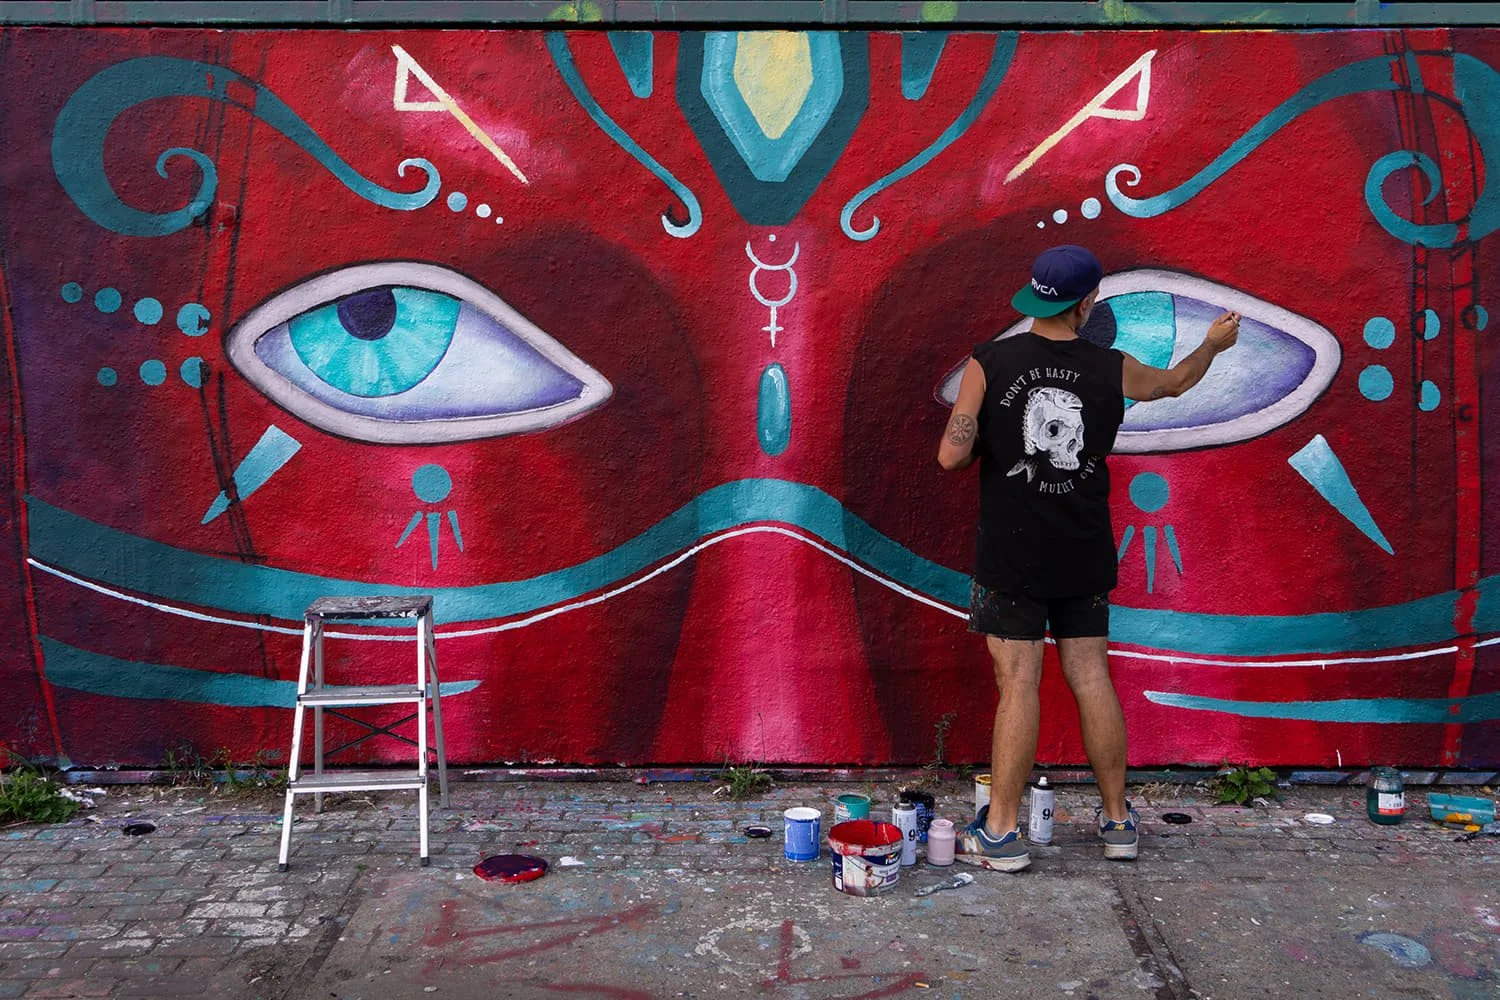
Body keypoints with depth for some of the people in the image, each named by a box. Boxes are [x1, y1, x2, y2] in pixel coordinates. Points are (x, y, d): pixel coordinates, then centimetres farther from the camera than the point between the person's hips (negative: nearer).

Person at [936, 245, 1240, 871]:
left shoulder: (989, 364, -7)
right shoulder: (1112, 370, 2)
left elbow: (952, 455, -12)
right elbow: (1175, 381, 22)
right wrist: (1213, 345, 42)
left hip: (1011, 556, -2)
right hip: (1084, 559, 3)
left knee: (1018, 685, -2)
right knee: (1092, 679, 11)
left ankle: (1001, 832, 2)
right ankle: (1118, 820, 22)